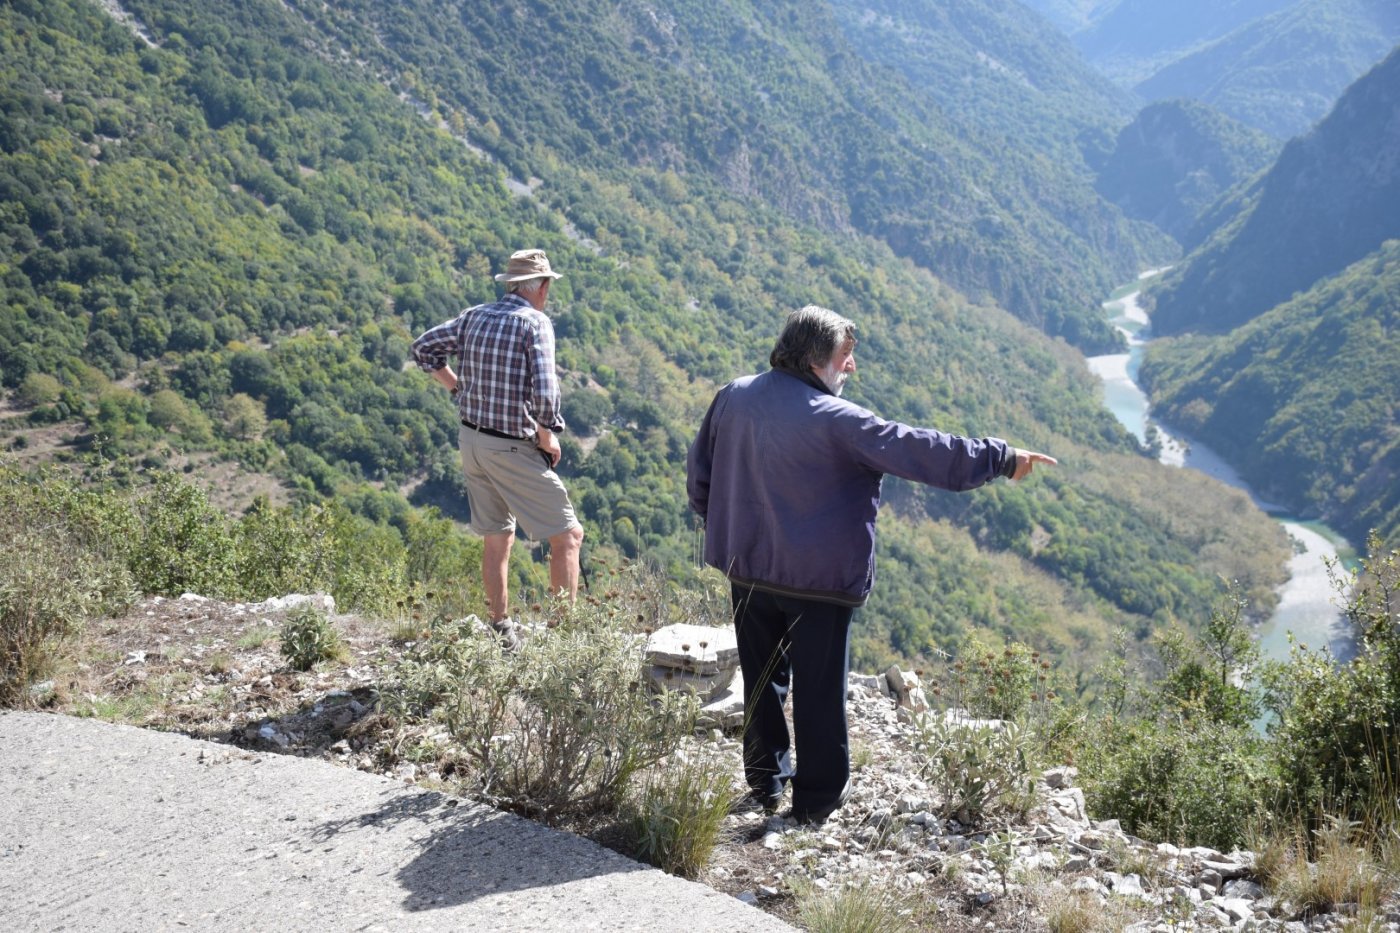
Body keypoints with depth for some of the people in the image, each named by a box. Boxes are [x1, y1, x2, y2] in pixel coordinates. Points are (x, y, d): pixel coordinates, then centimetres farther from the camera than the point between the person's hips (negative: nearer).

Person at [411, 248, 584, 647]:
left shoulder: (474, 317, 6)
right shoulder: (535, 323, -13)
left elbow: (424, 349, 13)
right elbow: (544, 394, -22)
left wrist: (459, 388, 14)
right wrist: (549, 435, -7)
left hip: (471, 439, 7)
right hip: (513, 449, -7)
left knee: (496, 537, 19)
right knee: (567, 535, 2)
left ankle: (501, 629, 27)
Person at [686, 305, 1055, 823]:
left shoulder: (733, 398, 0)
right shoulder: (835, 420, -19)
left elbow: (699, 473, 11)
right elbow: (920, 450, -17)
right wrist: (1002, 459, -8)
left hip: (746, 569, 6)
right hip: (819, 579, -6)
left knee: (762, 678, 19)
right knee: (820, 688, 6)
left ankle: (765, 783, 30)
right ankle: (816, 799, 15)